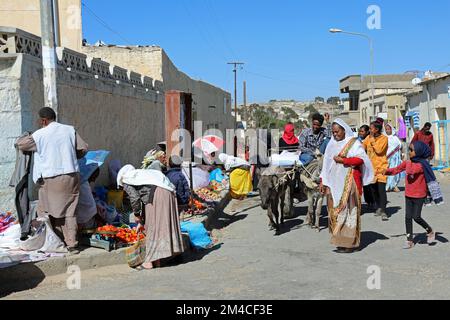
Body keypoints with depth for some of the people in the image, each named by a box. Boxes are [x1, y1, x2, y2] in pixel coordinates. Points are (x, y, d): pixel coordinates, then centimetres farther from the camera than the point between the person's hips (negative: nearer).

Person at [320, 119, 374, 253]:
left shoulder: (353, 143, 1)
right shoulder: (332, 144, 17)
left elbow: (360, 159, -11)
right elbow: (327, 163, 18)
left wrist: (343, 160, -14)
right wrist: (323, 181, 14)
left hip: (348, 182, -6)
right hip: (334, 183, 6)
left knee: (347, 210, -8)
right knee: (334, 210, 2)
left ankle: (350, 243, -4)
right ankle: (339, 240, 8)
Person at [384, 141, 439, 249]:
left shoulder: (422, 164, -16)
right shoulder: (407, 162, 4)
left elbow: (411, 171, -29)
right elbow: (396, 169, 9)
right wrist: (385, 171, -7)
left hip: (419, 196, -6)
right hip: (408, 195, 6)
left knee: (416, 217, -3)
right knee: (408, 217, 6)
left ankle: (430, 232, 24)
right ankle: (409, 240, 15)